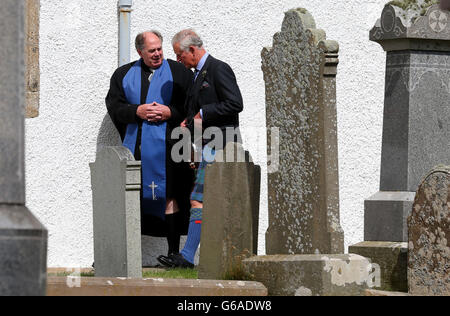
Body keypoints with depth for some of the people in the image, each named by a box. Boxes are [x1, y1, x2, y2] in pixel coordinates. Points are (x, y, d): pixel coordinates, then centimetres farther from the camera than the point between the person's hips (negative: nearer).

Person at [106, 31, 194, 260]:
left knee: (169, 197, -5)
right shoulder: (124, 75, 15)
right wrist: (137, 111, -8)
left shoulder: (178, 73, 8)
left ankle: (173, 251, -2)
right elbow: (114, 107, 8)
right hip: (134, 144, 2)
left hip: (165, 144, -2)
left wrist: (170, 112, -11)